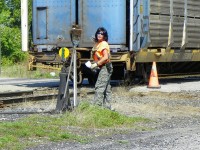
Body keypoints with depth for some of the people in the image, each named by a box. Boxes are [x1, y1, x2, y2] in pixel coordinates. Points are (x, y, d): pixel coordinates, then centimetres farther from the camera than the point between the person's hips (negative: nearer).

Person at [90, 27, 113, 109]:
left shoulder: (104, 44, -13)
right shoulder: (97, 44, 16)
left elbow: (106, 57, -23)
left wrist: (96, 64, -21)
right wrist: (94, 64, 7)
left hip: (105, 66, -10)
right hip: (103, 68, 10)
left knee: (99, 87, -14)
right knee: (106, 88, 11)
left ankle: (96, 105, -17)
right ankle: (107, 106, 15)